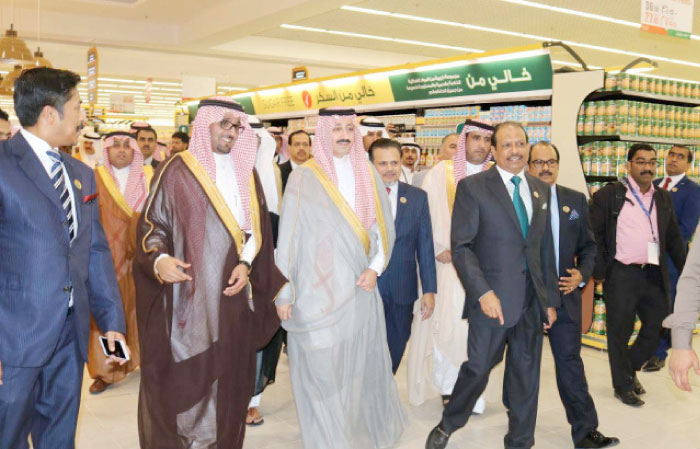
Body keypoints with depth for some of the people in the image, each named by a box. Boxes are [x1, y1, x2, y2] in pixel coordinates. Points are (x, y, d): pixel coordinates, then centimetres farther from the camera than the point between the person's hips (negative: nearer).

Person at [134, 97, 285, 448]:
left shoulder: (246, 173, 12)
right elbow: (151, 223, -3)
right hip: (187, 294, -4)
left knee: (228, 378, 8)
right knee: (181, 379, 0)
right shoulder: (177, 170, -2)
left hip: (232, 294, 4)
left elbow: (257, 228, 11)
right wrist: (159, 259, -21)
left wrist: (247, 264, -5)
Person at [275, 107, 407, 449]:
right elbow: (288, 237, -5)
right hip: (318, 291, -4)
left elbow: (384, 227, 10)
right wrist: (284, 292, -5)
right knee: (321, 370, 2)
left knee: (362, 366, 11)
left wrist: (375, 268, -5)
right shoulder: (304, 178, -5)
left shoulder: (368, 174, 7)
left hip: (360, 290, 4)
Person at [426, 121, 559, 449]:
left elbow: (546, 250, 14)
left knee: (526, 373, 11)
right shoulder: (472, 187, -5)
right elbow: (461, 247, -10)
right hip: (492, 298, -5)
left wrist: (551, 299, 11)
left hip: (532, 300, 5)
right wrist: (483, 292, -19)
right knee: (478, 368, 3)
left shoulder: (540, 190, 12)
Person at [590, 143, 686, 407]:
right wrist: (599, 271, -12)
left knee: (657, 327, 11)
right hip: (621, 276, -5)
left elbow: (674, 239, 16)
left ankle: (630, 368, 36)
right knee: (620, 333, 6)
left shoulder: (664, 199, 13)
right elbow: (594, 235, -6)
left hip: (655, 276, 5)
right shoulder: (609, 195, -4)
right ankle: (623, 386, 23)